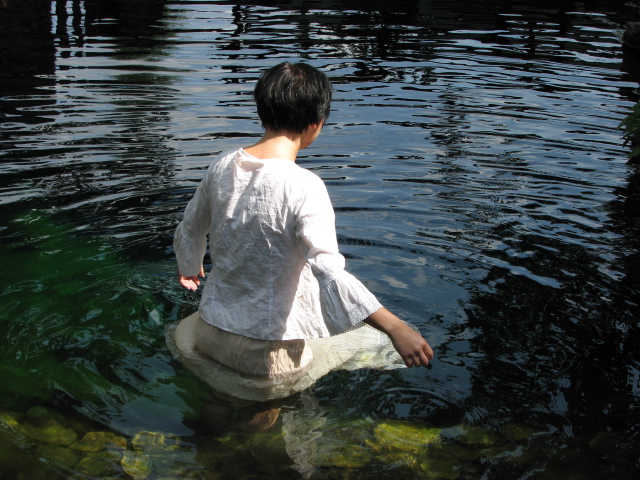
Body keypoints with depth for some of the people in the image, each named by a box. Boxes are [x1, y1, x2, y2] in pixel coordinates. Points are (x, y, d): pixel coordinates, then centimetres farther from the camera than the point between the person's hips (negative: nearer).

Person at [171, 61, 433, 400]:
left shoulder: (222, 166, -5)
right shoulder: (303, 187, -24)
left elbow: (189, 233, 11)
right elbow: (330, 273, -35)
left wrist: (189, 268, 33)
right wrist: (393, 327, -38)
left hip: (209, 331, 7)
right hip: (264, 351, -7)